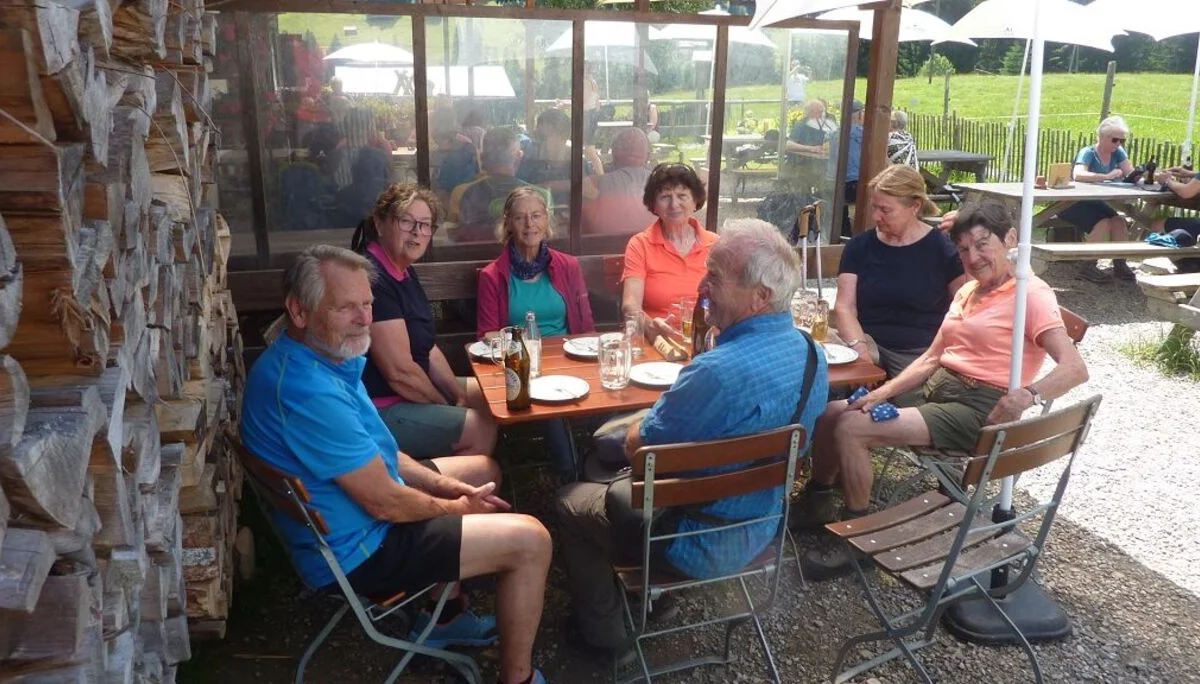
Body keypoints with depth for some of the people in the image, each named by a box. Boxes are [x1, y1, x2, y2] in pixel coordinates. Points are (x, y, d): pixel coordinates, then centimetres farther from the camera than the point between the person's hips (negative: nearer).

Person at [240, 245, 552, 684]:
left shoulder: (323, 354, 1)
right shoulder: (306, 389, -32)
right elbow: (384, 502, -27)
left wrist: (449, 486, 2)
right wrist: (456, 508, -8)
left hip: (353, 511, 10)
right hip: (356, 551, -10)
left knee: (484, 471, 24)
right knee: (530, 541, -14)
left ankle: (448, 616, 32)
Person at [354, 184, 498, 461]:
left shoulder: (404, 272, 8)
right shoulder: (372, 279, -25)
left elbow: (427, 348, 13)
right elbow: (399, 371, -26)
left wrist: (458, 394, 2)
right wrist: (446, 406, -10)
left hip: (409, 391, 11)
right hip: (377, 409, -11)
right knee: (482, 430, -13)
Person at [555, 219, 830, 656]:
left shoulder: (718, 370, -36)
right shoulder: (812, 355, -8)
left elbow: (636, 447, -22)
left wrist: (638, 427, -1)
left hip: (701, 545, -8)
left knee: (571, 501, 16)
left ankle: (601, 628, 30)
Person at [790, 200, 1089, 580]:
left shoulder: (1031, 293, -10)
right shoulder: (968, 291, 15)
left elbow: (1074, 368, -22)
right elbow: (931, 358, 13)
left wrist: (1027, 395, -42)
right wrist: (884, 392, -2)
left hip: (977, 410, -8)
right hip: (935, 389, 8)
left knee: (851, 430, -22)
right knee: (830, 412, -1)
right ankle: (817, 501, 20)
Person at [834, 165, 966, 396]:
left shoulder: (941, 248, 2)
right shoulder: (860, 246, 10)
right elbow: (845, 306, 1)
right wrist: (859, 347, -15)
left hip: (922, 352, -2)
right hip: (871, 343, 2)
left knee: (908, 395, -31)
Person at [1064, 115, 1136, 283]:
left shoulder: (1118, 153, 7)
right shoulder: (1088, 153, -13)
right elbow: (1078, 175, -34)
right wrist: (1107, 176, -42)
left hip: (1096, 203, 6)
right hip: (1074, 204, -6)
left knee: (1119, 222, -20)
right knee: (1103, 223, -28)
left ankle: (1120, 264, -11)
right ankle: (1088, 266, -20)